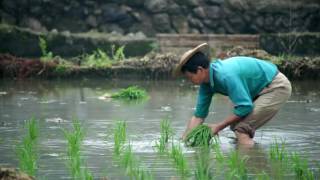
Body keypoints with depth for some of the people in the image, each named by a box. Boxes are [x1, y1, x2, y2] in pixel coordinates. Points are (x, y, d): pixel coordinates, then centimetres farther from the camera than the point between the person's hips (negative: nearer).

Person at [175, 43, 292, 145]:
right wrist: (184, 139, -2)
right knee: (235, 124, 12)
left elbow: (245, 107, -29)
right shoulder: (207, 83, -2)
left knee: (241, 128, -17)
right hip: (261, 90, 9)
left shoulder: (226, 75, -31)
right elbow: (199, 115, 5)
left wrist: (218, 127, -20)